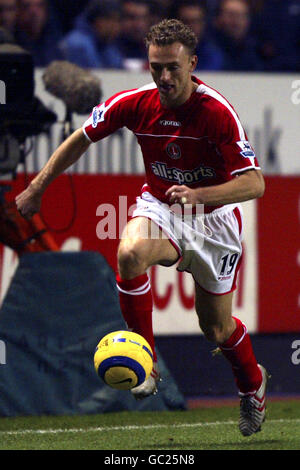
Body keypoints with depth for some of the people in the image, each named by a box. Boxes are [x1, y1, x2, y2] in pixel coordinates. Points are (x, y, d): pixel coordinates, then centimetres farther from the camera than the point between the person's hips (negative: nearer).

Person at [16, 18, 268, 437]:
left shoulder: (217, 112, -25)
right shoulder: (135, 103, -14)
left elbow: (254, 183, -28)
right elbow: (82, 139, 3)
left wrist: (198, 194, -43)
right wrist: (37, 188, 4)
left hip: (213, 219, -2)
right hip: (159, 208, 2)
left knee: (218, 329, 7)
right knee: (130, 253, -34)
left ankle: (253, 382, 43)